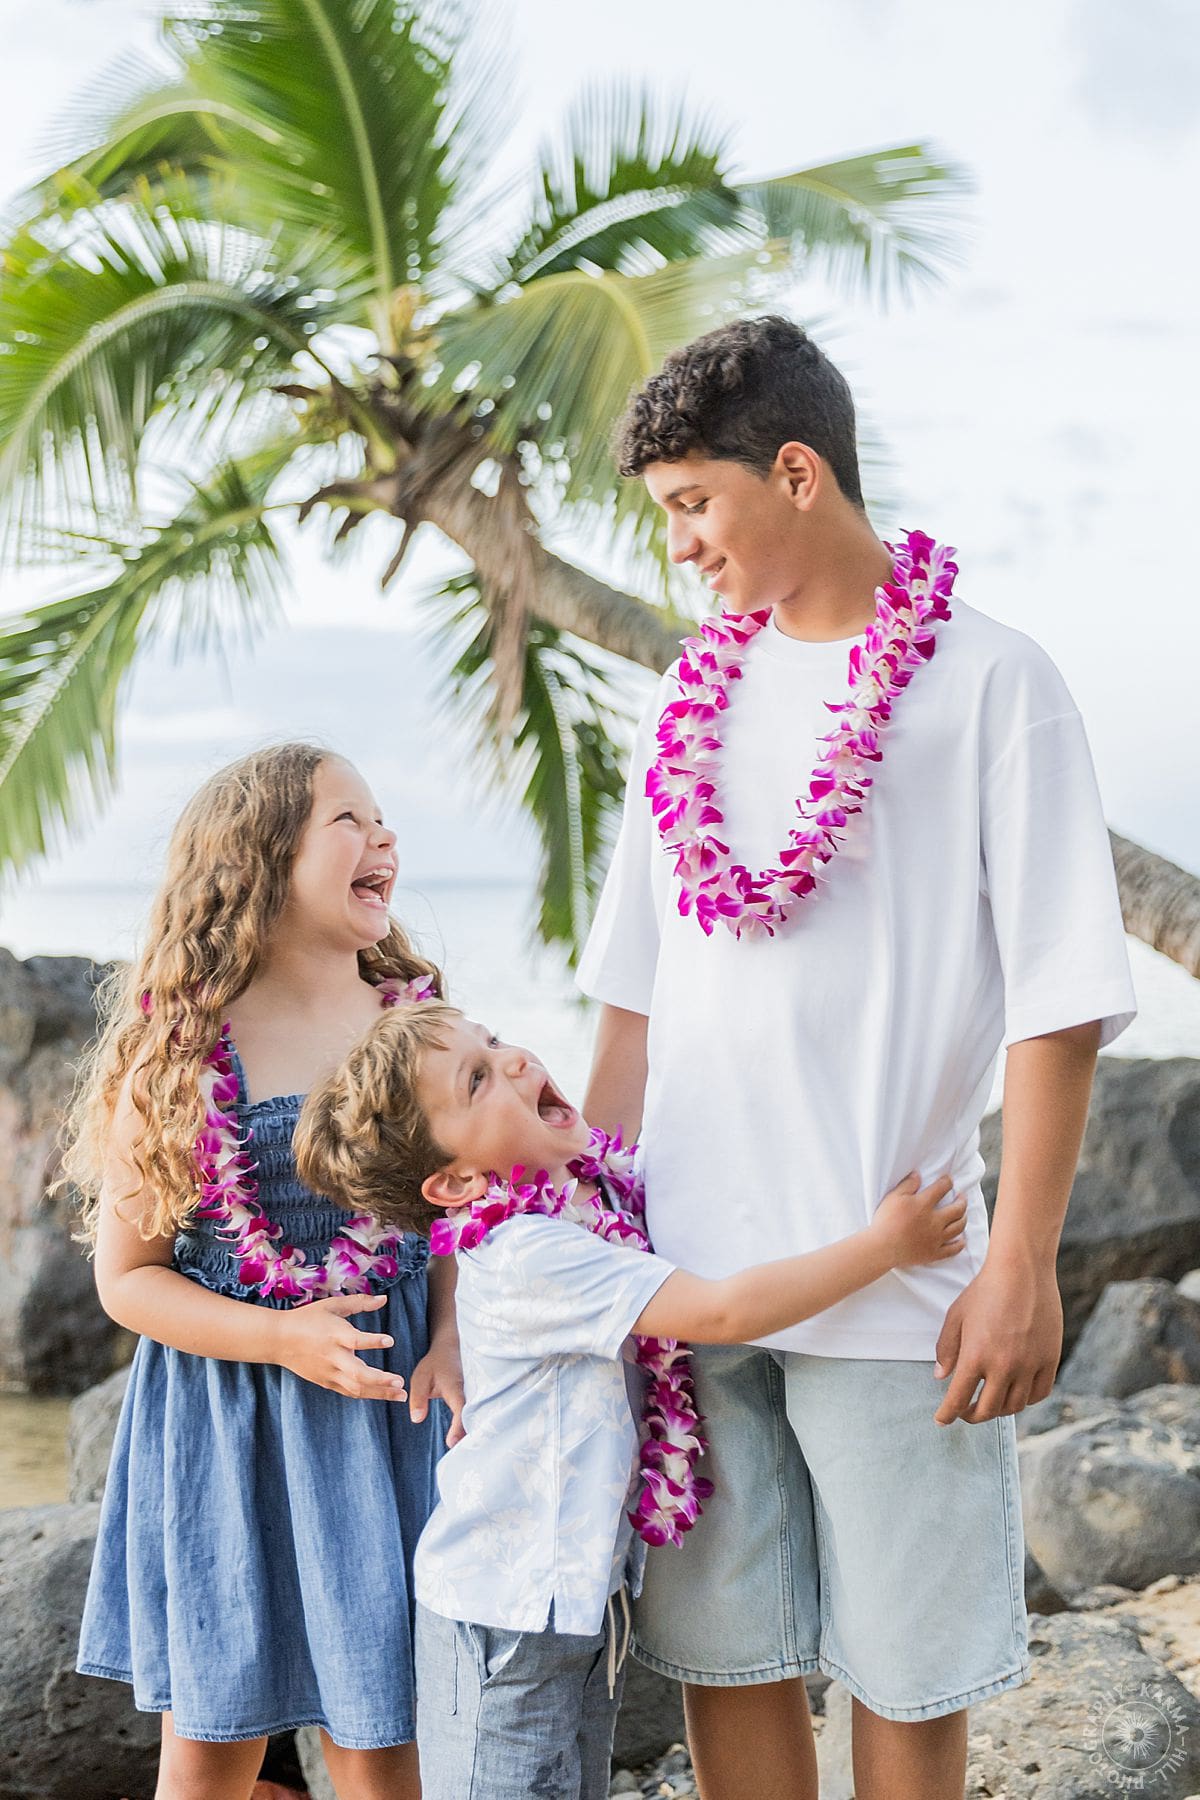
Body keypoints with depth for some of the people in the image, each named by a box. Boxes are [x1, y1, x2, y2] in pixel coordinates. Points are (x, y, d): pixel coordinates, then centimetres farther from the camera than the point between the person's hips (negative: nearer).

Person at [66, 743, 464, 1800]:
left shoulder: (416, 1018, 3)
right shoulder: (179, 1043, -7)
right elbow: (128, 1276, -4)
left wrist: (450, 1338, -8)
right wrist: (285, 1337, -17)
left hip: (386, 1407, 2)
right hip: (226, 1414, -2)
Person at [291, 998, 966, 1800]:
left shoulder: (601, 1191, 1)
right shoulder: (525, 1254, -26)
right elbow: (721, 1312, -27)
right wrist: (884, 1244, -20)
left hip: (584, 1585, 9)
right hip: (505, 1606, -8)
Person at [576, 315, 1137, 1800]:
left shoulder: (990, 686, -4)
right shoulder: (692, 702, 13)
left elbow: (1058, 1000, -7)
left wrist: (1021, 1261, -13)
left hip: (893, 1275, -5)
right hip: (685, 1270, 5)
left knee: (905, 1671, 5)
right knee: (724, 1657, 10)